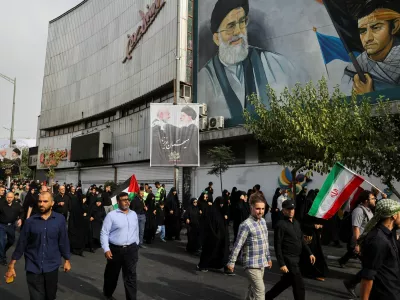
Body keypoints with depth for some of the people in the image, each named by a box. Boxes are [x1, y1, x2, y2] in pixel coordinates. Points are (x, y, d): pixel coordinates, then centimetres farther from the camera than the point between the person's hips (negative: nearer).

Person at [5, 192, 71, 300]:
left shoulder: (60, 219, -6)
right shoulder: (30, 221, -6)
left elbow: (64, 241, 0)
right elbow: (21, 243, -2)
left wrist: (67, 260, 4)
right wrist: (11, 265, 0)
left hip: (52, 266, 1)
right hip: (33, 267, -1)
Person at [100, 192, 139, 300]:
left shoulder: (133, 214, 6)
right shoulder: (111, 215, -9)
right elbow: (104, 233, -9)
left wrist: (136, 245, 15)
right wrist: (106, 249, -16)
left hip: (131, 249, 3)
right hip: (115, 249, -2)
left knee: (131, 276, 4)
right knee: (112, 275, 17)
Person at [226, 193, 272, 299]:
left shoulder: (263, 221, 5)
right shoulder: (246, 225, -20)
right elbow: (238, 245, -17)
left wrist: (268, 258, 21)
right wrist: (231, 262, -14)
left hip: (262, 263, 7)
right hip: (252, 264, -7)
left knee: (253, 288, 17)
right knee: (260, 290, -8)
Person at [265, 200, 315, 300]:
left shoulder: (296, 223, 9)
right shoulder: (281, 225, -16)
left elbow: (301, 240, 18)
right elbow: (277, 246, -17)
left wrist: (309, 253, 8)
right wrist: (281, 264, -19)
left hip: (296, 258, 8)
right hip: (288, 259, -8)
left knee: (286, 281, 21)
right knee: (299, 286, -1)